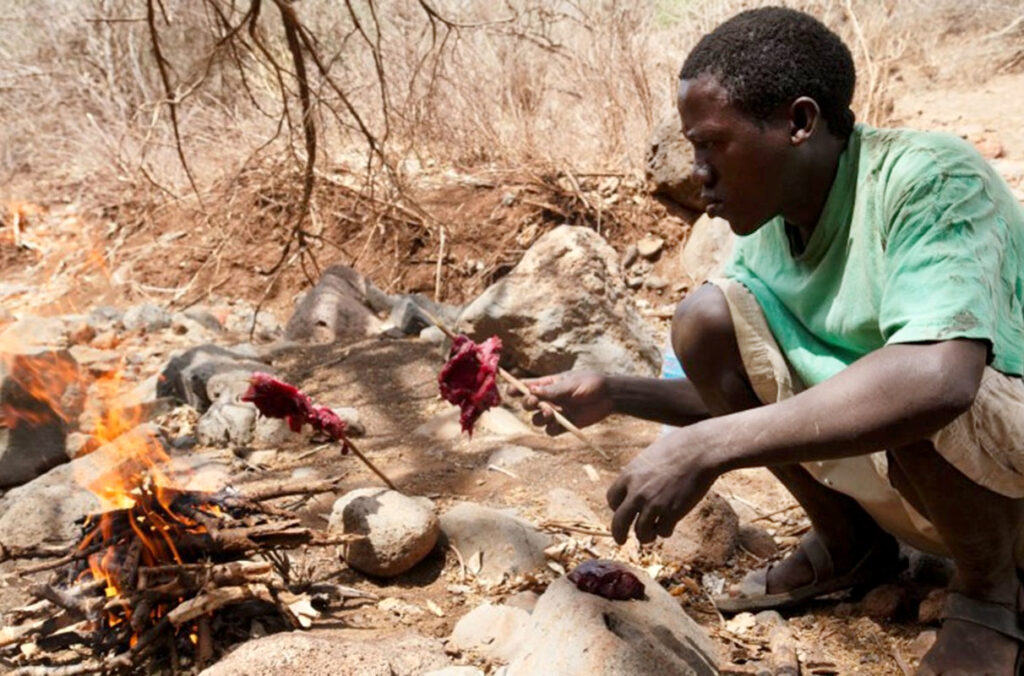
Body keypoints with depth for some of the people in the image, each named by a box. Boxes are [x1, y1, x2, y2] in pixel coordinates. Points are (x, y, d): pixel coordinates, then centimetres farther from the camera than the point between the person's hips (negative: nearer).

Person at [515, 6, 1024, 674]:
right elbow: (741, 398, 8)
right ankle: (848, 542, 7)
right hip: (883, 470, 6)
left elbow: (938, 378, -42)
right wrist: (613, 394, -5)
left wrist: (703, 449, -42)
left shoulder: (927, 179, -25)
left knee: (916, 398, -39)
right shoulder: (767, 229, -4)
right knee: (705, 317, -10)